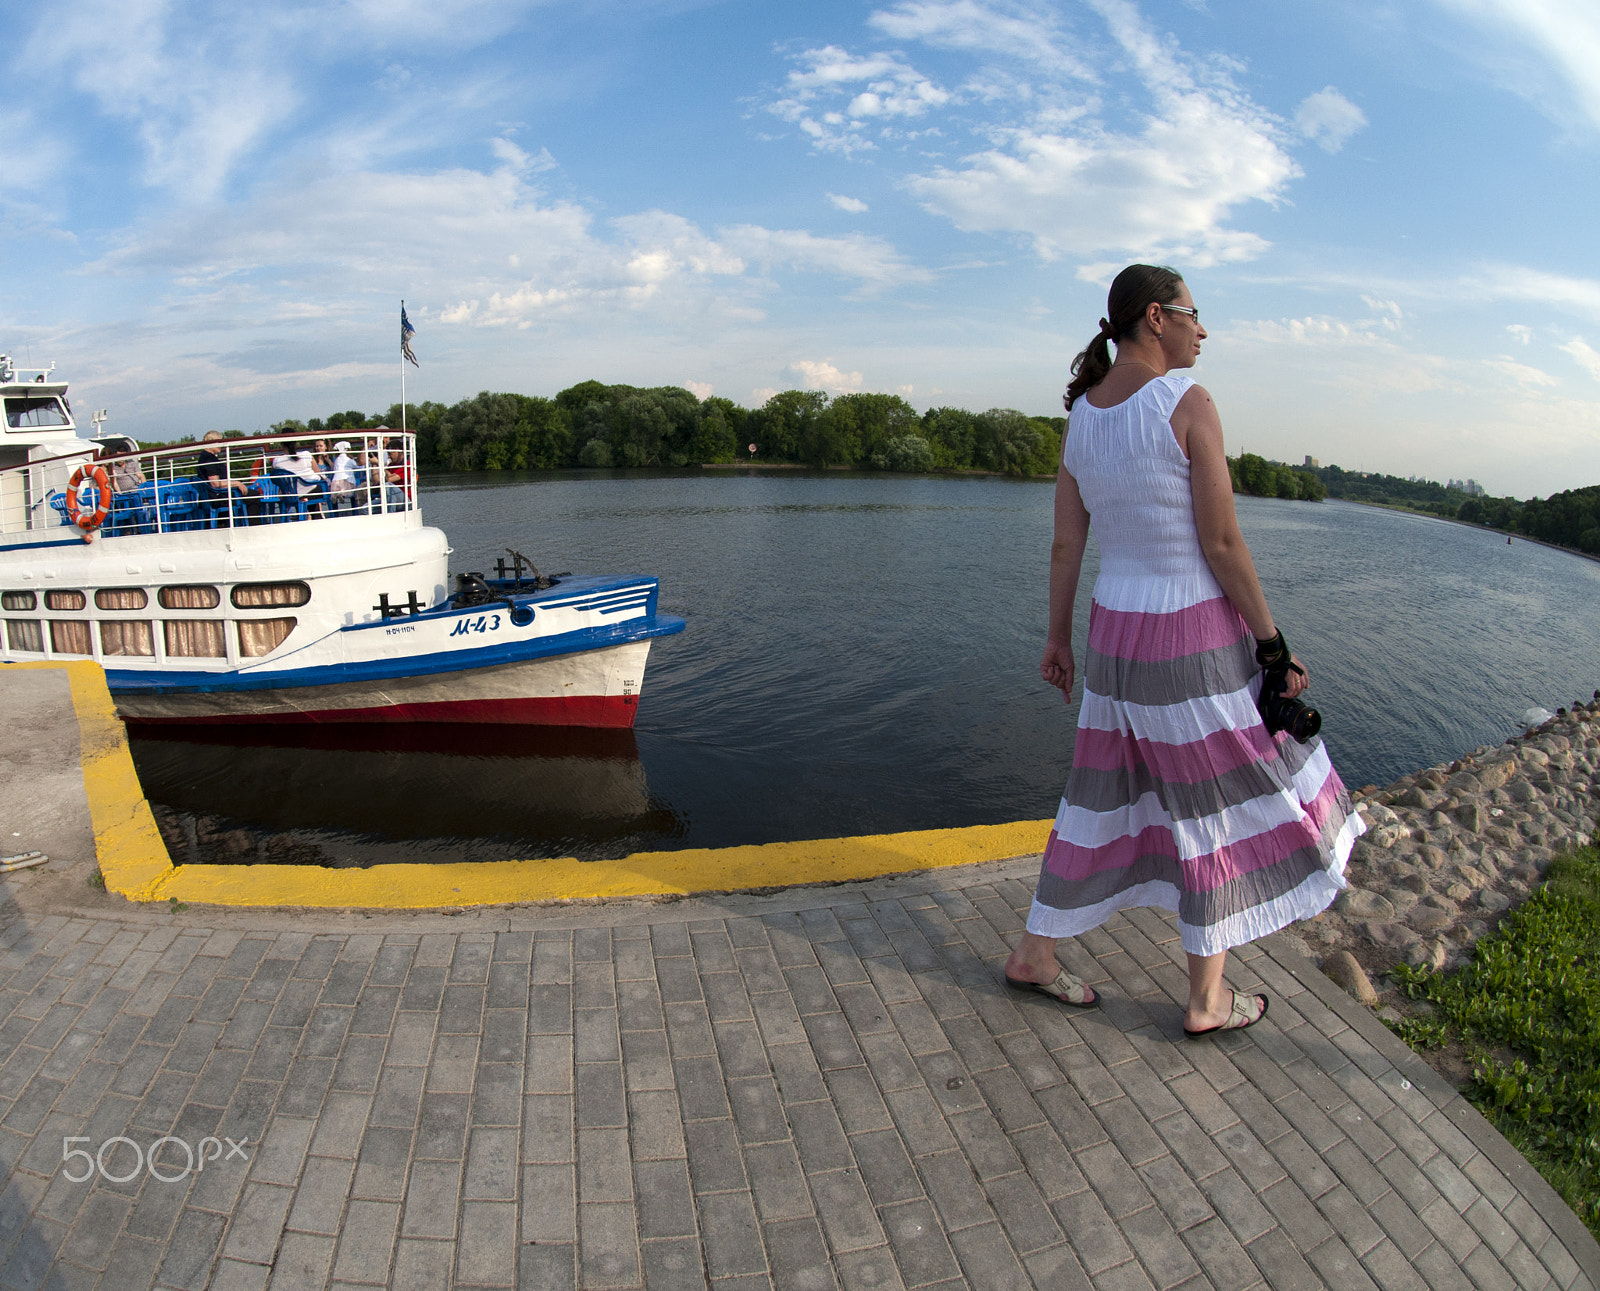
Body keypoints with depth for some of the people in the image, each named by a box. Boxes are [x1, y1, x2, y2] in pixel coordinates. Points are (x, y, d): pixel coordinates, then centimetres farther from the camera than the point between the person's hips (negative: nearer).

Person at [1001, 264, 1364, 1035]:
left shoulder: (1081, 415, 4)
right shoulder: (1189, 404, -17)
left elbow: (1065, 542, 6)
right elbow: (1223, 545, -17)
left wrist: (1058, 640, 15)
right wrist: (1274, 647, -8)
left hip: (1118, 630, 7)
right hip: (1194, 638, -6)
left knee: (1109, 796, 17)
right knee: (1223, 805, 10)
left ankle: (1033, 955, 26)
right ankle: (1207, 1000, 22)